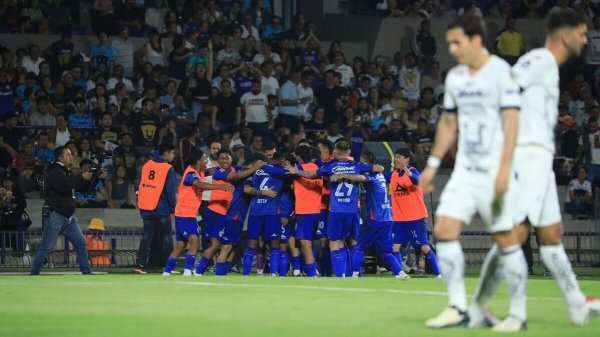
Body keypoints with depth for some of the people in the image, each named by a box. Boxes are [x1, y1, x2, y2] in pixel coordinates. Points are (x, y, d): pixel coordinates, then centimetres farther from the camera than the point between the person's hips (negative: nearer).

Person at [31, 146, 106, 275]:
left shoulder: (68, 173, 17)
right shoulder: (55, 172, -10)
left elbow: (84, 187, 21)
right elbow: (63, 186, -29)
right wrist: (82, 178, -26)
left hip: (69, 217, 9)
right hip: (54, 215, -9)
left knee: (81, 243, 5)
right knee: (47, 247, -7)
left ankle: (86, 272, 9)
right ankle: (33, 274, -1)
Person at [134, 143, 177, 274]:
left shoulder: (146, 165, 6)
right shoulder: (168, 169, -10)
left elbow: (140, 186, 10)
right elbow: (171, 191, -11)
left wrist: (139, 203, 17)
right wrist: (173, 210, -4)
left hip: (145, 208, 4)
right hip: (162, 209, -4)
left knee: (146, 236, 7)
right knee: (167, 237, 7)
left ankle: (140, 264, -2)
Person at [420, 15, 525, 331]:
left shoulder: (501, 72, -10)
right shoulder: (455, 77, 11)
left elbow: (511, 122, -15)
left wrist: (504, 169, -22)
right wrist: (433, 164, 20)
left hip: (494, 172, -7)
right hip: (464, 171, 7)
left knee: (506, 239, -4)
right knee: (444, 230, -5)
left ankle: (518, 313, 6)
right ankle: (458, 308, 1)